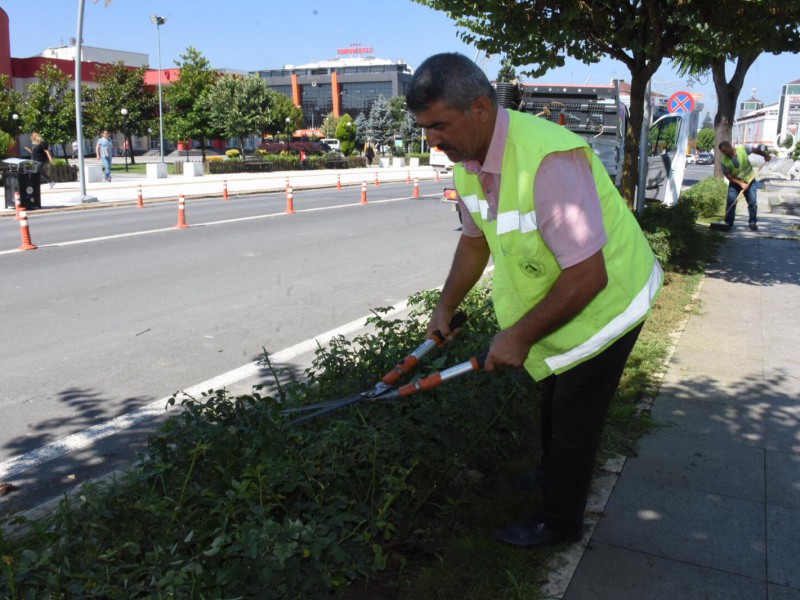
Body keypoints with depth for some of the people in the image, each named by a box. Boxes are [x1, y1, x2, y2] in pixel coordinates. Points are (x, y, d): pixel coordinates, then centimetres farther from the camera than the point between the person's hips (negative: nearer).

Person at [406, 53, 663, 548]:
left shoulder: (548, 159, -39)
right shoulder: (468, 161, -10)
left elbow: (588, 276, -37)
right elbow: (475, 240, 7)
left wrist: (520, 336, -29)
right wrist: (446, 307, 9)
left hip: (606, 301, -8)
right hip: (559, 302, 8)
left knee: (574, 419, 7)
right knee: (555, 399, 28)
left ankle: (560, 522, 30)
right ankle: (554, 474, 54)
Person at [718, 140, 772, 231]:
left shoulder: (743, 149, -21)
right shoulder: (724, 161, -19)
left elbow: (756, 150, -3)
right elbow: (728, 176, -17)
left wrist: (765, 155, 5)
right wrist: (741, 184, -24)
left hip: (749, 180, 0)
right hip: (735, 182, 0)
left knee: (753, 202, 0)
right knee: (731, 202, -11)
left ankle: (752, 222, 11)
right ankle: (728, 223, -2)